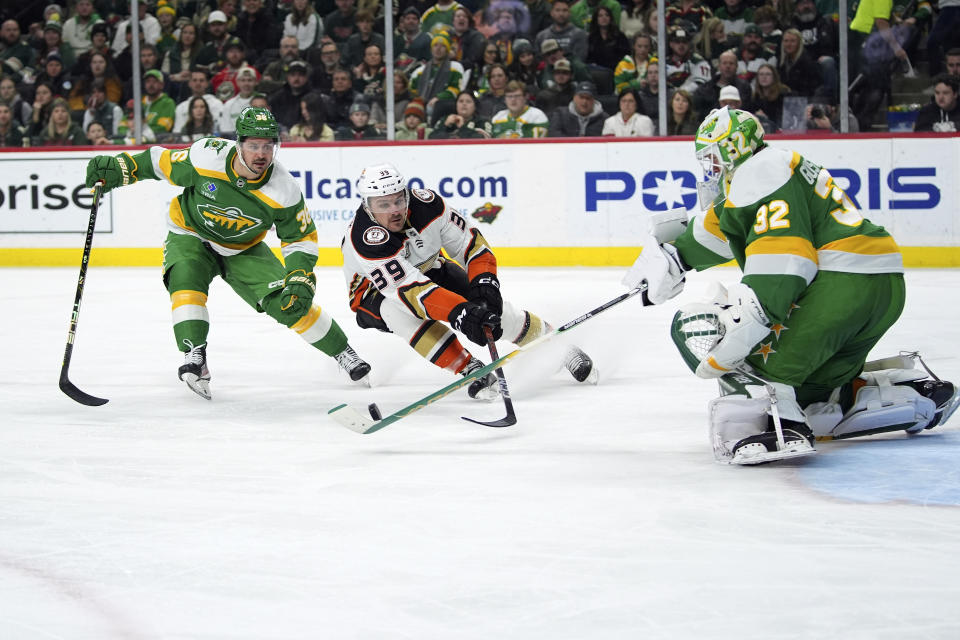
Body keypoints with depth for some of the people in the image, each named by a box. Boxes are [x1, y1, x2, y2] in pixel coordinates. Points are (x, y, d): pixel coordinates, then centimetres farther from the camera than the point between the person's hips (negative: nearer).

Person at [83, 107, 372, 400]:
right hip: (190, 236, -1)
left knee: (288, 303, -10)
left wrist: (301, 279, -23)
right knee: (186, 278, -33)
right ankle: (195, 357, -30)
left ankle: (342, 352, 10)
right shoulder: (205, 158, -30)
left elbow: (301, 237, -11)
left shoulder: (283, 192, -25)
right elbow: (162, 162, -12)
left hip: (244, 249, 1)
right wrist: (119, 168, -21)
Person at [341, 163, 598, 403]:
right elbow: (408, 287, -45)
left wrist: (484, 284, -33)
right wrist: (459, 313, -54)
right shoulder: (362, 239, -38)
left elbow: (471, 242, -16)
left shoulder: (426, 204, -25)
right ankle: (470, 370, -27)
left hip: (430, 270, 3)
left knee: (492, 306, -14)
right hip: (374, 293, -3)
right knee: (399, 308, -37)